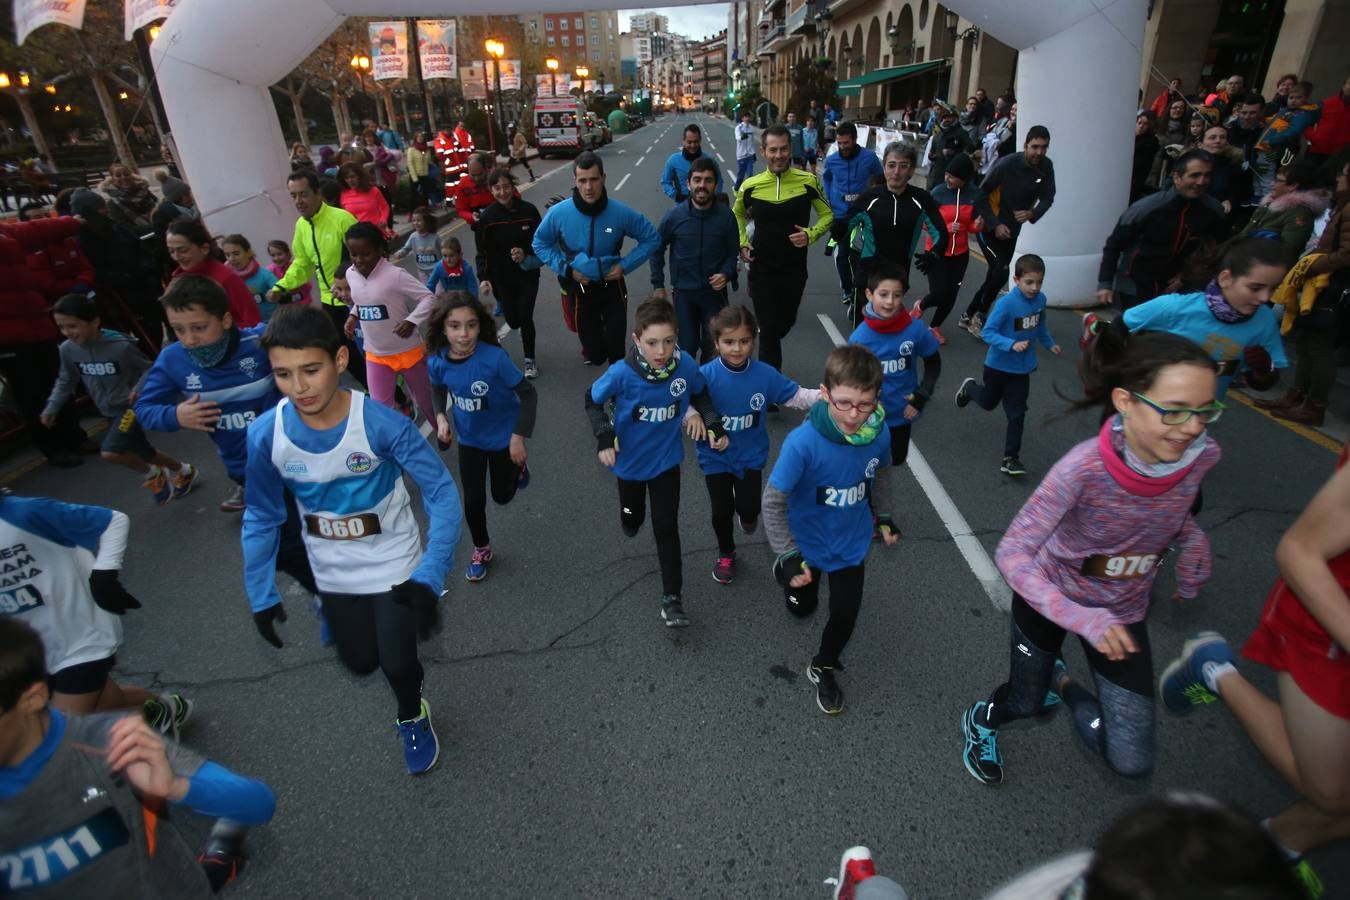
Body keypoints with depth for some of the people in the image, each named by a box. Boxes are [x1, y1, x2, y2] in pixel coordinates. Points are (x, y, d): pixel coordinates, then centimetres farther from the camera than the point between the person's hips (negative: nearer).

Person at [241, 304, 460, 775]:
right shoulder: (265, 435, -20)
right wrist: (261, 595, -2)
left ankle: (412, 718, 36)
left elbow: (442, 494, -24)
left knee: (397, 664, -1)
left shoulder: (382, 423, -30)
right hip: (334, 572, 3)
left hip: (394, 563, -3)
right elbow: (261, 518, -4)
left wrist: (430, 576, -31)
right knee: (361, 662, 18)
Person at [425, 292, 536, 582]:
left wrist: (519, 438, -21)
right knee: (473, 500, 13)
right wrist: (441, 417, -11)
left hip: (503, 437, -3)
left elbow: (528, 395, -21)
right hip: (468, 439, 3)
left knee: (502, 497, 16)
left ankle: (517, 466, 49)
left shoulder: (495, 357, -32)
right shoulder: (437, 361, -19)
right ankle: (481, 549, 39)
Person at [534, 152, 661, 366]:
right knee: (595, 356, 8)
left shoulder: (621, 213, -15)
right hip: (579, 290, 0)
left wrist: (625, 265, -9)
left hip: (612, 286, 0)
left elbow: (652, 238, -2)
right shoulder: (558, 213, -15)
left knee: (616, 348, 4)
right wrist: (565, 269, -8)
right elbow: (540, 244, 3)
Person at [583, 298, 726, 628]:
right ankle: (631, 519, 61)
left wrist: (715, 426, -8)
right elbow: (593, 400, -8)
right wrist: (604, 438, -18)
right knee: (631, 522, 22)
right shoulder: (622, 374, -28)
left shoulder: (685, 365, -22)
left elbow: (700, 394, 1)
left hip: (667, 460, 0)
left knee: (666, 528, 4)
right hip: (630, 461, 0)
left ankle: (672, 596, 18)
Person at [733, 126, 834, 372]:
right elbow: (737, 214, 15)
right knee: (769, 328, 0)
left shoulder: (808, 181, -8)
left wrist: (811, 234, -15)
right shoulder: (750, 186, -5)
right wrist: (742, 243, 0)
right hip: (762, 269, -1)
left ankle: (768, 354, 51)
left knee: (786, 322, 19)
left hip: (795, 268, 2)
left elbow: (828, 215, 4)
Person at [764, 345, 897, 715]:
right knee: (801, 607, 22)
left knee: (845, 615, 12)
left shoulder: (879, 433, -22)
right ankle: (787, 571, 56)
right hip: (806, 543, -2)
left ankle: (824, 668, 42)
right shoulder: (803, 441, -36)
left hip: (851, 544, 3)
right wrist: (789, 556, -24)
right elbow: (773, 502, -25)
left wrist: (884, 517, 8)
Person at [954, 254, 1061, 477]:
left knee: (1017, 414, 2)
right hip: (998, 365, -4)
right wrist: (1012, 344, -36)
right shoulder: (1006, 303, -25)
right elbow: (987, 332, -25)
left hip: (1022, 368, 4)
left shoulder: (1040, 299, -6)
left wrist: (1049, 343, 18)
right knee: (988, 402, 21)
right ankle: (969, 387, 53)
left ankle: (1010, 458, 11)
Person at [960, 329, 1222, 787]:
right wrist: (1083, 619, -42)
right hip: (1051, 597, -3)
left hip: (1124, 610, 4)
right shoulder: (1085, 467, -35)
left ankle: (1062, 682, 32)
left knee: (1131, 763, 2)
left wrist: (1192, 545, -10)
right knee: (1024, 705, 16)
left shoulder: (1201, 456, -21)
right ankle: (980, 721, 53)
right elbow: (1011, 554, -33)